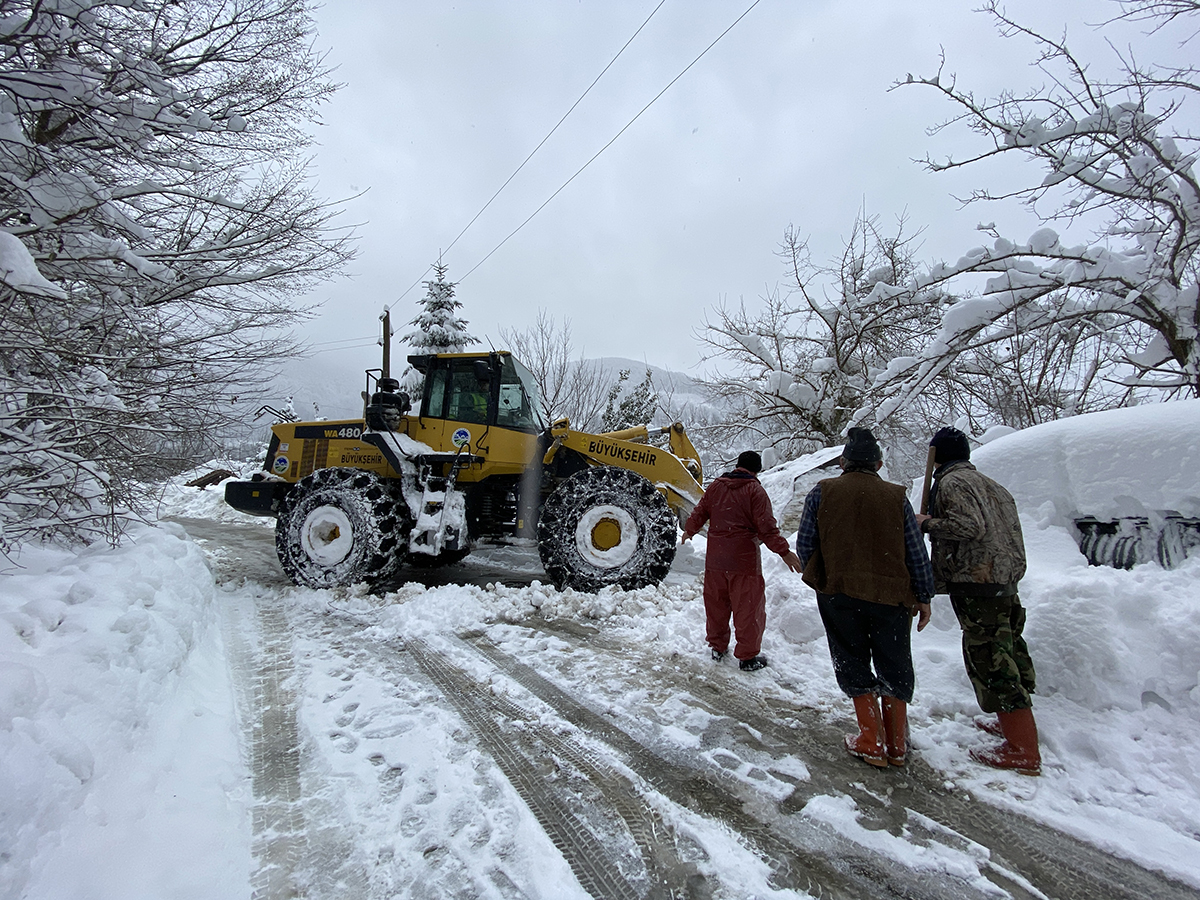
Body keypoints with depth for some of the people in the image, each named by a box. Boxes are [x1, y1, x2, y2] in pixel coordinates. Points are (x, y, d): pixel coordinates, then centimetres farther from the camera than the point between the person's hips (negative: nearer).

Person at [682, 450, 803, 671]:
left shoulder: (715, 486, 6)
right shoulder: (755, 491, -9)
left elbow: (700, 512, 13)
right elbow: (766, 527, -14)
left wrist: (688, 531, 31)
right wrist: (784, 552, -10)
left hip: (715, 559, 5)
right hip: (744, 560, -5)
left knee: (716, 603, 17)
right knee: (748, 607, 6)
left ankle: (717, 647, 30)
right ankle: (748, 657, 13)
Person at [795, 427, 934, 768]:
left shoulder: (822, 492, 0)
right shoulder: (896, 496, 3)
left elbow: (805, 544, 1)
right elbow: (917, 552, 5)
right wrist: (924, 597, 14)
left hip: (838, 592, -1)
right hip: (892, 594, 2)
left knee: (853, 666, 12)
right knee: (895, 669, 17)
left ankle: (872, 742, 11)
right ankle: (897, 744, 24)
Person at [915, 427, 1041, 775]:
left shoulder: (951, 482, -8)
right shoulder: (989, 484, 21)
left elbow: (970, 526, -22)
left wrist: (929, 523, -11)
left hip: (977, 583, -10)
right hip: (1005, 579, 10)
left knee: (989, 659, -7)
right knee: (1007, 651, 20)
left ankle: (1023, 750, -4)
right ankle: (1015, 720, 35)